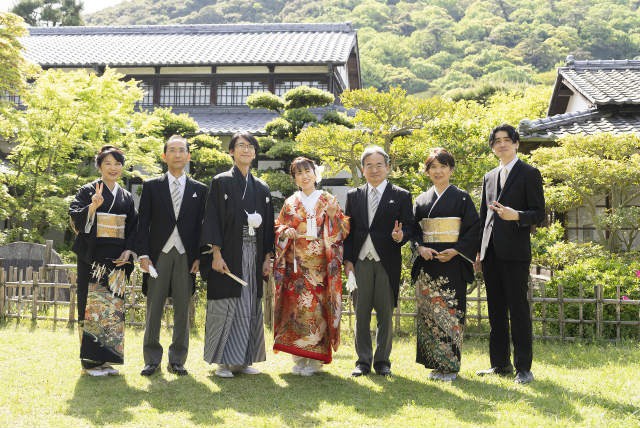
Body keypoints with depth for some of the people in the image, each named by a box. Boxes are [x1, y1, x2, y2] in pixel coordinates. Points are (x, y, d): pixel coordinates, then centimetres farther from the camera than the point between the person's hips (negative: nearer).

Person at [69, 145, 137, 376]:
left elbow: (133, 227, 15)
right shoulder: (87, 191, 2)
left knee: (114, 306, 5)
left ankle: (107, 358, 12)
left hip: (117, 259, 5)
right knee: (94, 305, -7)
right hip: (93, 257, -5)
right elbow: (75, 218, -9)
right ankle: (91, 360, 0)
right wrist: (93, 206, -26)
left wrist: (128, 250, 0)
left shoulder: (126, 197, 15)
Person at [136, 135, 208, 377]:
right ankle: (152, 359, 11)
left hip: (186, 256, 1)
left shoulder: (199, 190, 10)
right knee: (154, 308, 2)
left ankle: (177, 360, 13)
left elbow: (202, 226, 7)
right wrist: (143, 254, -5)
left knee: (182, 309, 4)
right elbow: (143, 223, 4)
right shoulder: (151, 186, 7)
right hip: (158, 254, -1)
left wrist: (199, 257, -2)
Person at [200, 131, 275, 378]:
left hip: (253, 255, 5)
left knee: (250, 307, 7)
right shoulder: (220, 182, 1)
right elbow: (212, 219, -6)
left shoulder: (261, 188, 14)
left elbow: (268, 225, 14)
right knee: (225, 307, -3)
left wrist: (267, 257, 6)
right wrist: (216, 254, -15)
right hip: (228, 254, -5)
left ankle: (244, 360, 16)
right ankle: (223, 362, 5)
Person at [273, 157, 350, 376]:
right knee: (297, 306, -3)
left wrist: (333, 216, -14)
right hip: (297, 264, 2)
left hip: (321, 264, -2)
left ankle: (315, 358, 3)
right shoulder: (290, 203, 13)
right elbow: (278, 228, 16)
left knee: (317, 307, -5)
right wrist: (286, 232, -5)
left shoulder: (328, 200, 8)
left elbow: (342, 231, 4)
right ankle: (299, 358, 6)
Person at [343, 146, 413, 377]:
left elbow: (409, 226, 2)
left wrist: (401, 235, -21)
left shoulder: (401, 196, 5)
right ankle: (363, 361, 16)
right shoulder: (353, 196, 12)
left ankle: (382, 361, 16)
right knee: (361, 314, 6)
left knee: (385, 314, 4)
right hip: (360, 262, 2)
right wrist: (347, 260, 1)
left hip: (387, 263, -2)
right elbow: (347, 230, 10)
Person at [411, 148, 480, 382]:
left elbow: (474, 229, -1)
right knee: (428, 311, 2)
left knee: (449, 311, -6)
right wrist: (420, 247, -6)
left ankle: (450, 365, 1)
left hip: (452, 263, -3)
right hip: (427, 263, 3)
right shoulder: (421, 200, 14)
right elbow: (413, 229, 13)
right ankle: (434, 363, 10)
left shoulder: (461, 197, 4)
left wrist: (455, 251, -12)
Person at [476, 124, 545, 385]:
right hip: (490, 253, 6)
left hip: (515, 252, -6)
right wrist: (478, 248, 12)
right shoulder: (489, 177, 19)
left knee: (518, 309, -5)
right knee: (496, 311, 10)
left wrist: (516, 215, -23)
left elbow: (539, 214, -4)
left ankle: (523, 367, 2)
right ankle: (500, 364, 18)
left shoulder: (529, 174, 0)